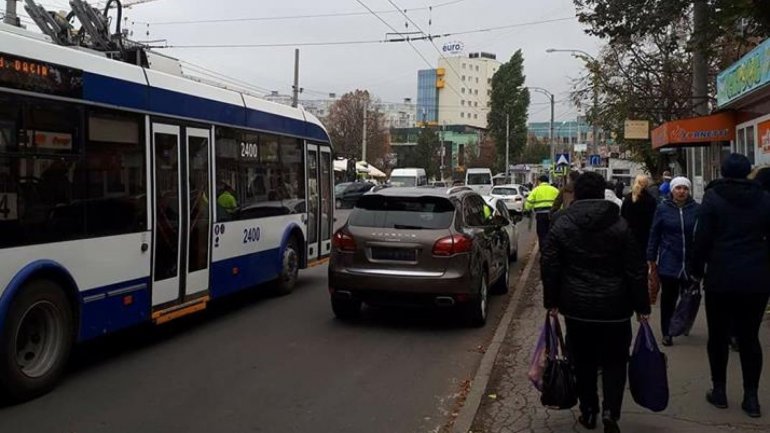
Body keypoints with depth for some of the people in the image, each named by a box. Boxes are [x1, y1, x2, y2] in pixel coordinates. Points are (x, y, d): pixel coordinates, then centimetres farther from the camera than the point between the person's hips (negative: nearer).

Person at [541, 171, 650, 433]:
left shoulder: (561, 225, -3)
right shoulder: (620, 225, -5)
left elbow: (549, 267, -3)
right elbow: (636, 270, -4)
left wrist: (551, 302, 6)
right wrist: (642, 306, 3)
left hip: (577, 306, 1)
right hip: (614, 307, -1)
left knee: (583, 362, 14)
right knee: (614, 361, 10)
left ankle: (588, 412, 23)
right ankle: (610, 412, -3)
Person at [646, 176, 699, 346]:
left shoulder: (696, 209, -1)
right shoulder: (662, 208, -2)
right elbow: (654, 234, 1)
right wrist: (651, 259, 1)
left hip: (691, 262, 1)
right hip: (668, 262, -1)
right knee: (668, 298, 6)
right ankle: (667, 332, 15)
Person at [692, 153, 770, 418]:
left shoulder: (713, 196, -5)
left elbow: (702, 238, -9)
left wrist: (698, 269, 2)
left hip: (721, 278, -3)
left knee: (718, 336, 10)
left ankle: (719, 390, 17)